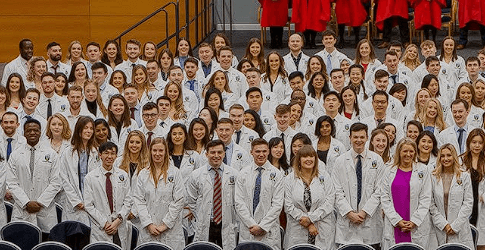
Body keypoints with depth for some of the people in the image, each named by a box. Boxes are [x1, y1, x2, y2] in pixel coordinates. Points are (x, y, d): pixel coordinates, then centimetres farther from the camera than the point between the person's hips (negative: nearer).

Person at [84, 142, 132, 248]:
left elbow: (128, 202, 5)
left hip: (120, 229, 2)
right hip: (100, 230, -2)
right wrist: (105, 223, -10)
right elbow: (88, 205, -2)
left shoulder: (123, 176, 9)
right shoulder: (90, 177, 2)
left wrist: (118, 221, -9)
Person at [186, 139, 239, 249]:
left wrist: (231, 220, 2)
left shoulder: (234, 174, 6)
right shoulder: (196, 175, 5)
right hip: (205, 228, 0)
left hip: (227, 228, 0)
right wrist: (202, 218, 3)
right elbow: (191, 201, 9)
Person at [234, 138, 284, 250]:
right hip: (247, 231, 1)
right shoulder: (243, 174, 7)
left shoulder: (276, 174, 3)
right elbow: (239, 203, 1)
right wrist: (252, 225, -9)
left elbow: (277, 204, -3)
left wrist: (262, 226, -10)